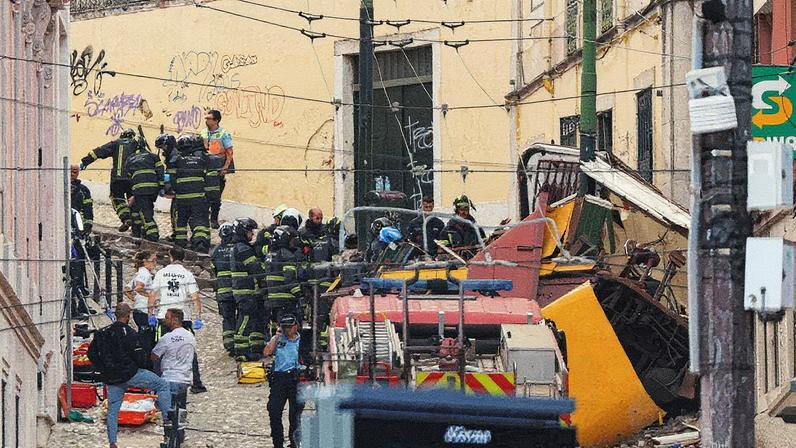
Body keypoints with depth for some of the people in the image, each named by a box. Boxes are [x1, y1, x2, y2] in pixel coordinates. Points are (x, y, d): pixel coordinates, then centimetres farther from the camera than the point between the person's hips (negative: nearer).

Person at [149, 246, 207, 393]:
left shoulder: (161, 273, 6)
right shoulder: (187, 274, 2)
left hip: (164, 316, 1)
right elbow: (195, 298, -5)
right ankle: (196, 384, 2)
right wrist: (198, 318, -3)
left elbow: (152, 295, 2)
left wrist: (151, 315, 7)